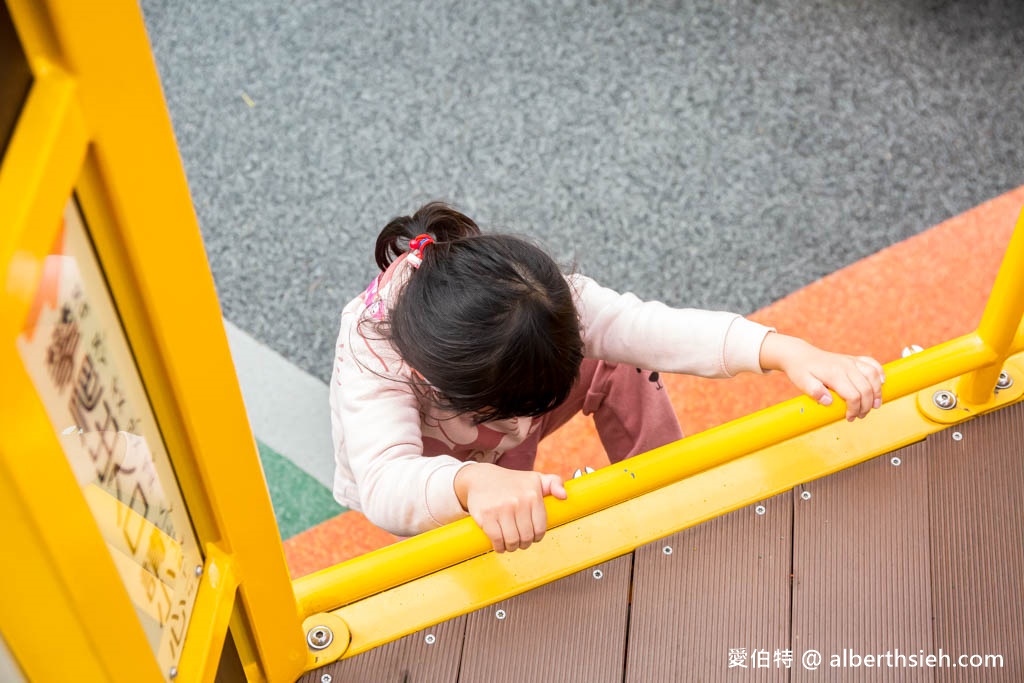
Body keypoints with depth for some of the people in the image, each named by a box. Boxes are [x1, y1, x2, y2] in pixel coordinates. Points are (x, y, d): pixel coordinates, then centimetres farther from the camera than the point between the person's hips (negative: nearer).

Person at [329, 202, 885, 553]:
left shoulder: (539, 299, -35)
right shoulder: (370, 358, -44)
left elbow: (654, 329, -45)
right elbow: (384, 485, -59)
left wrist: (787, 351, -59)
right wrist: (476, 483, -80)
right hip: (418, 475, -2)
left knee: (616, 367, -18)